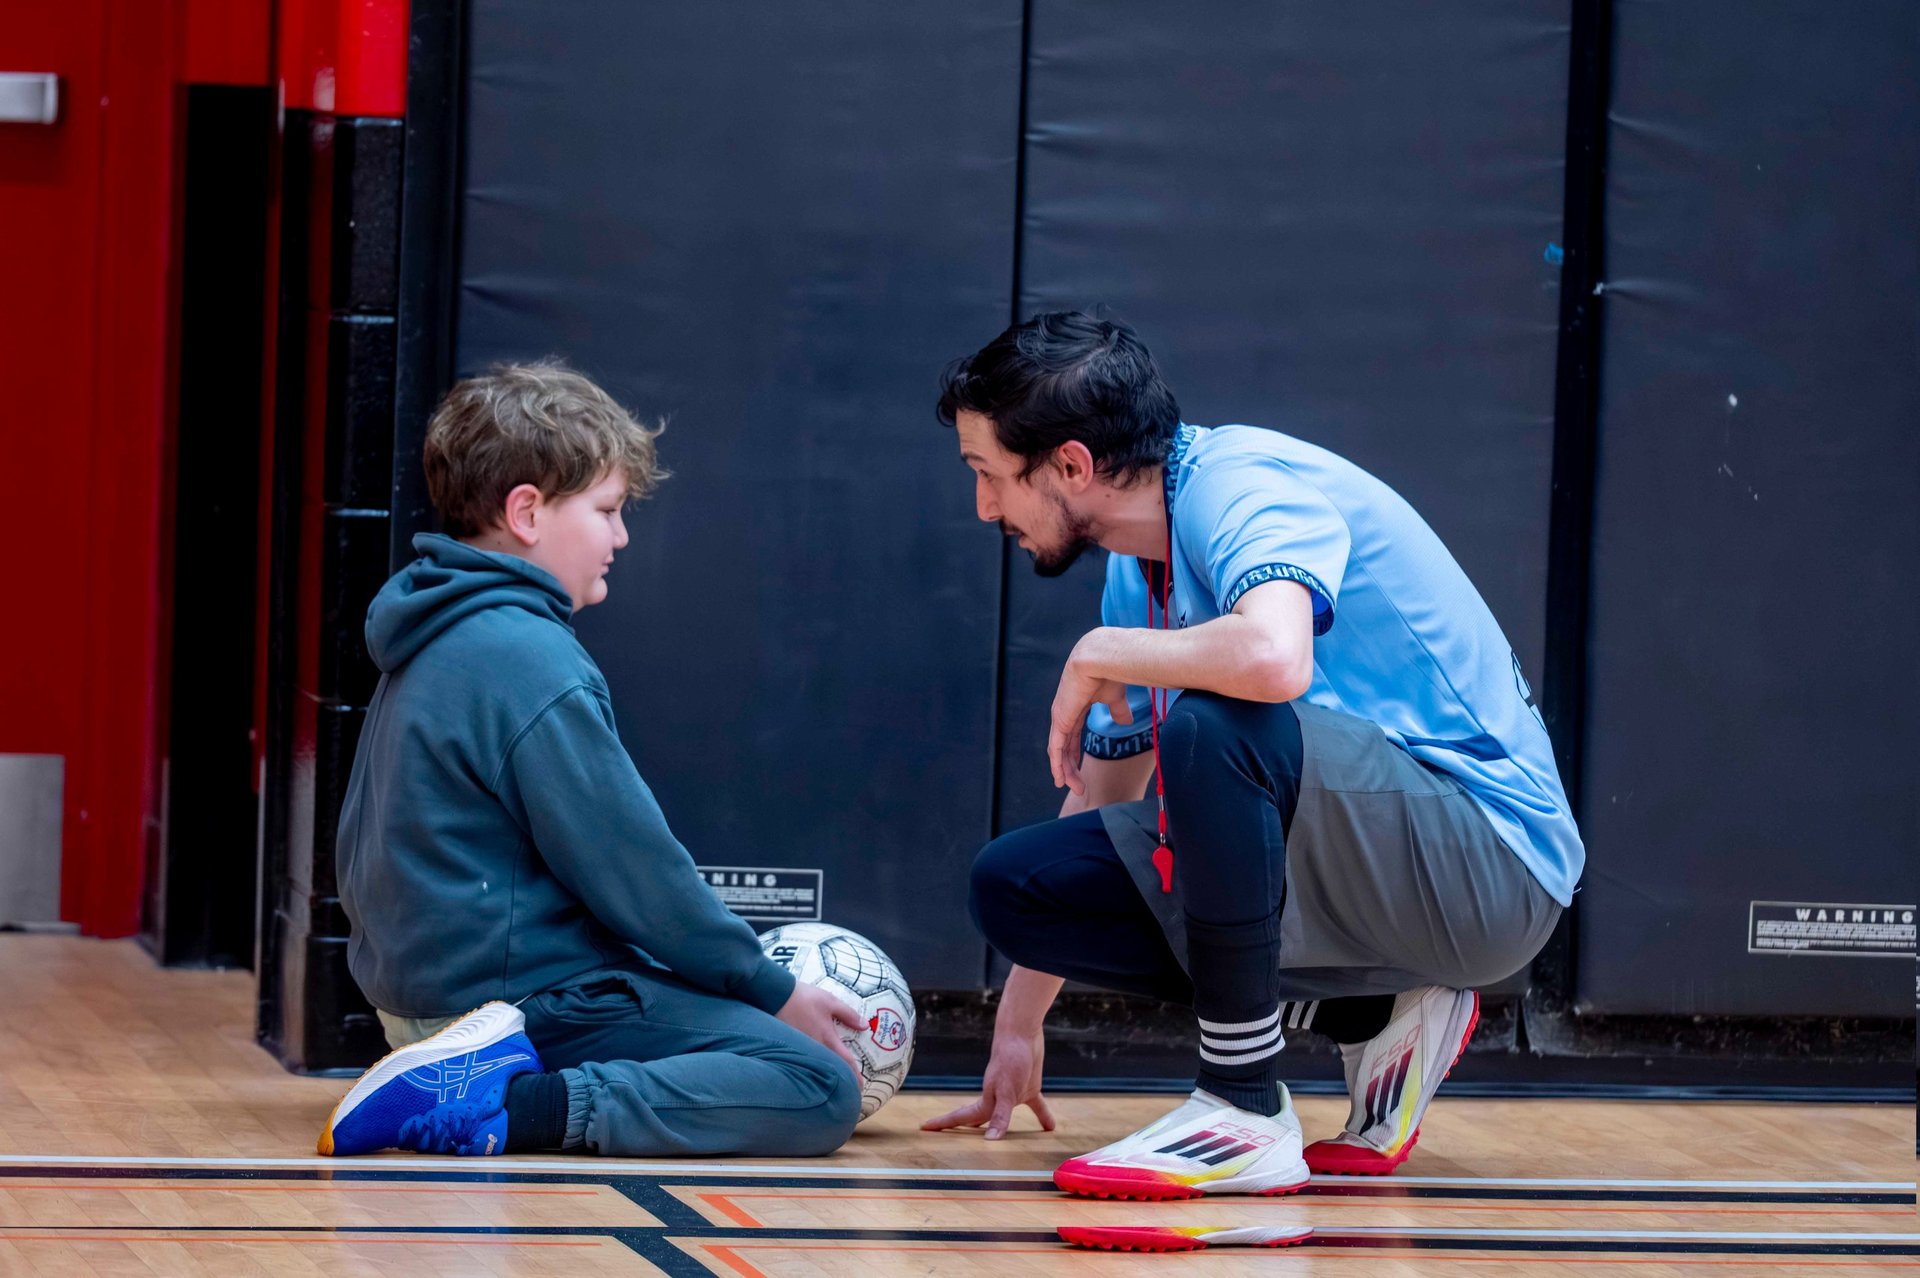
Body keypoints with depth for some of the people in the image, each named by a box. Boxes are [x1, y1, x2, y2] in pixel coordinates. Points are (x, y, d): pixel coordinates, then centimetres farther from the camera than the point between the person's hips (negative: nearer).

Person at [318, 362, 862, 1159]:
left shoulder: (431, 640, 12)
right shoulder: (529, 662, -19)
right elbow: (636, 874, -16)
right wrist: (772, 992, -4)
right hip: (532, 996, -10)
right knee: (820, 1089, -15)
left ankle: (489, 1070, 4)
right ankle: (504, 1108, -22)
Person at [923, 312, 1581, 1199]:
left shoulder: (1240, 485, -17)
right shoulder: (1140, 574, 11)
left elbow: (1274, 657, -40)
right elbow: (1099, 796, 22)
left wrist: (1100, 657, -21)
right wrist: (1018, 1029, 25)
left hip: (1490, 856, -10)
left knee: (1210, 724, -34)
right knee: (1013, 882, 3)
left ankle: (1246, 1114, -21)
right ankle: (1377, 1019, 6)